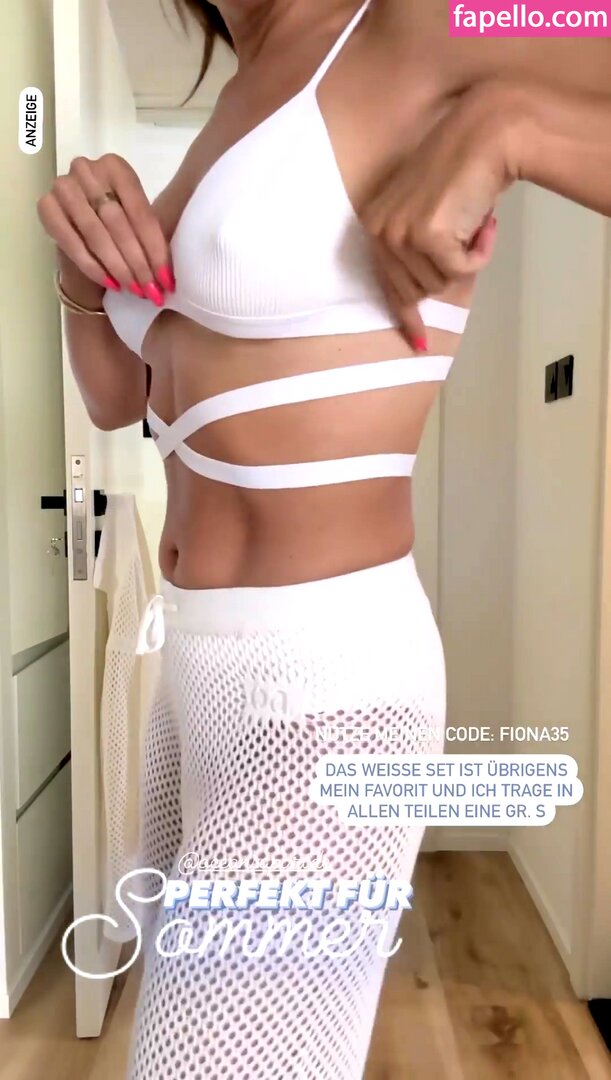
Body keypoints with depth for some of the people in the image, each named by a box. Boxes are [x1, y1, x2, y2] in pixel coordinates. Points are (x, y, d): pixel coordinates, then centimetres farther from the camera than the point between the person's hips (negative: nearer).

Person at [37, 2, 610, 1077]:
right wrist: (83, 262, -1)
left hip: (322, 682, -9)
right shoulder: (240, 104, 16)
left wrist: (505, 124, -22)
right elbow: (118, 399, 16)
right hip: (205, 660, 9)